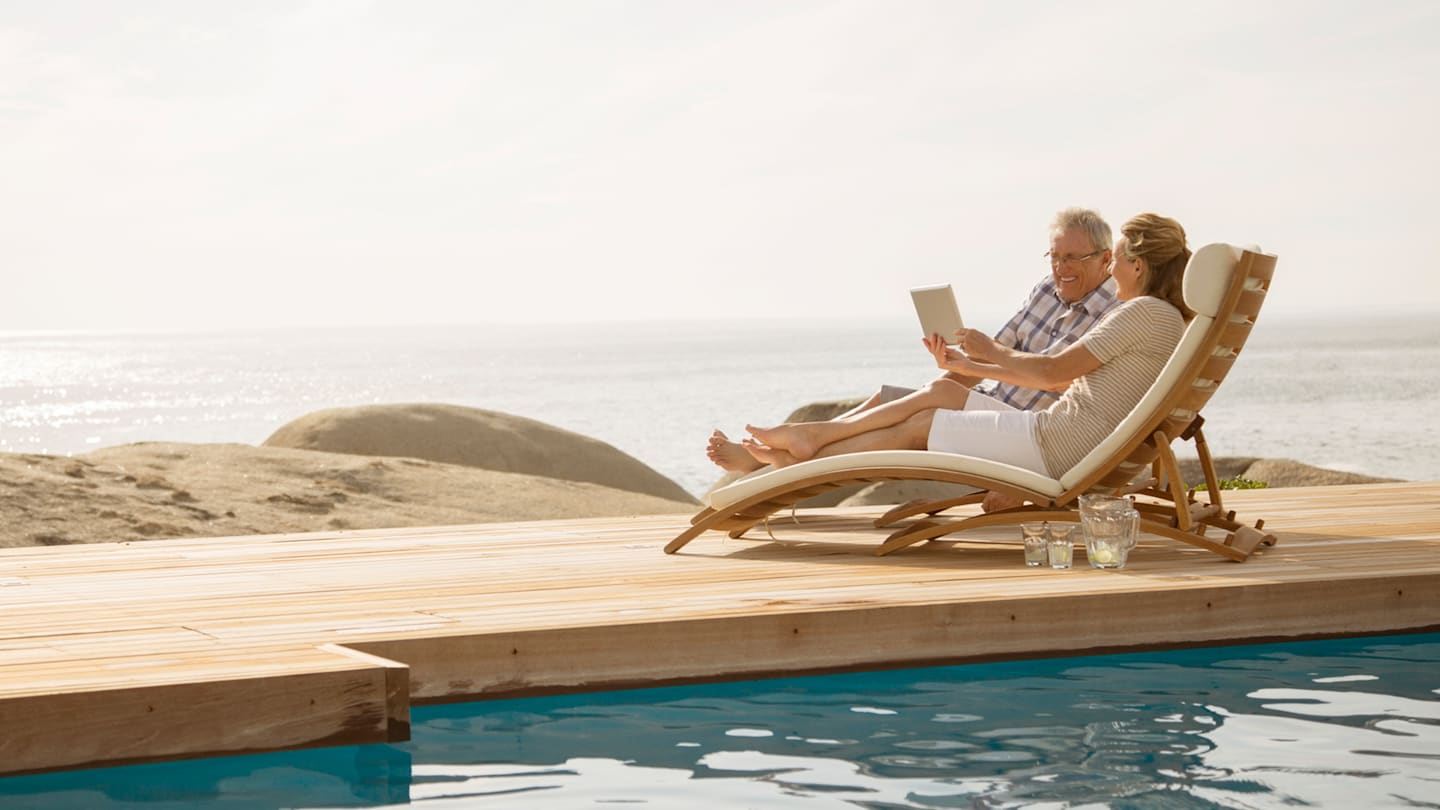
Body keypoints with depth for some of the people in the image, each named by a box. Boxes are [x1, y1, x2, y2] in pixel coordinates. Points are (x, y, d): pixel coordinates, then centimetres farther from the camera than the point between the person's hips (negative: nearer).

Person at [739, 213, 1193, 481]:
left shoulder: (1146, 312, -14)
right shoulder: (1160, 320, 19)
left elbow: (1053, 371, -13)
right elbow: (1063, 380, 18)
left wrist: (992, 351, 5)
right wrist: (967, 366, 17)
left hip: (1052, 447, -9)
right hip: (1058, 438, 9)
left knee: (919, 425, -1)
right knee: (940, 395, 9)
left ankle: (798, 464, 9)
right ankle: (810, 438, 11)